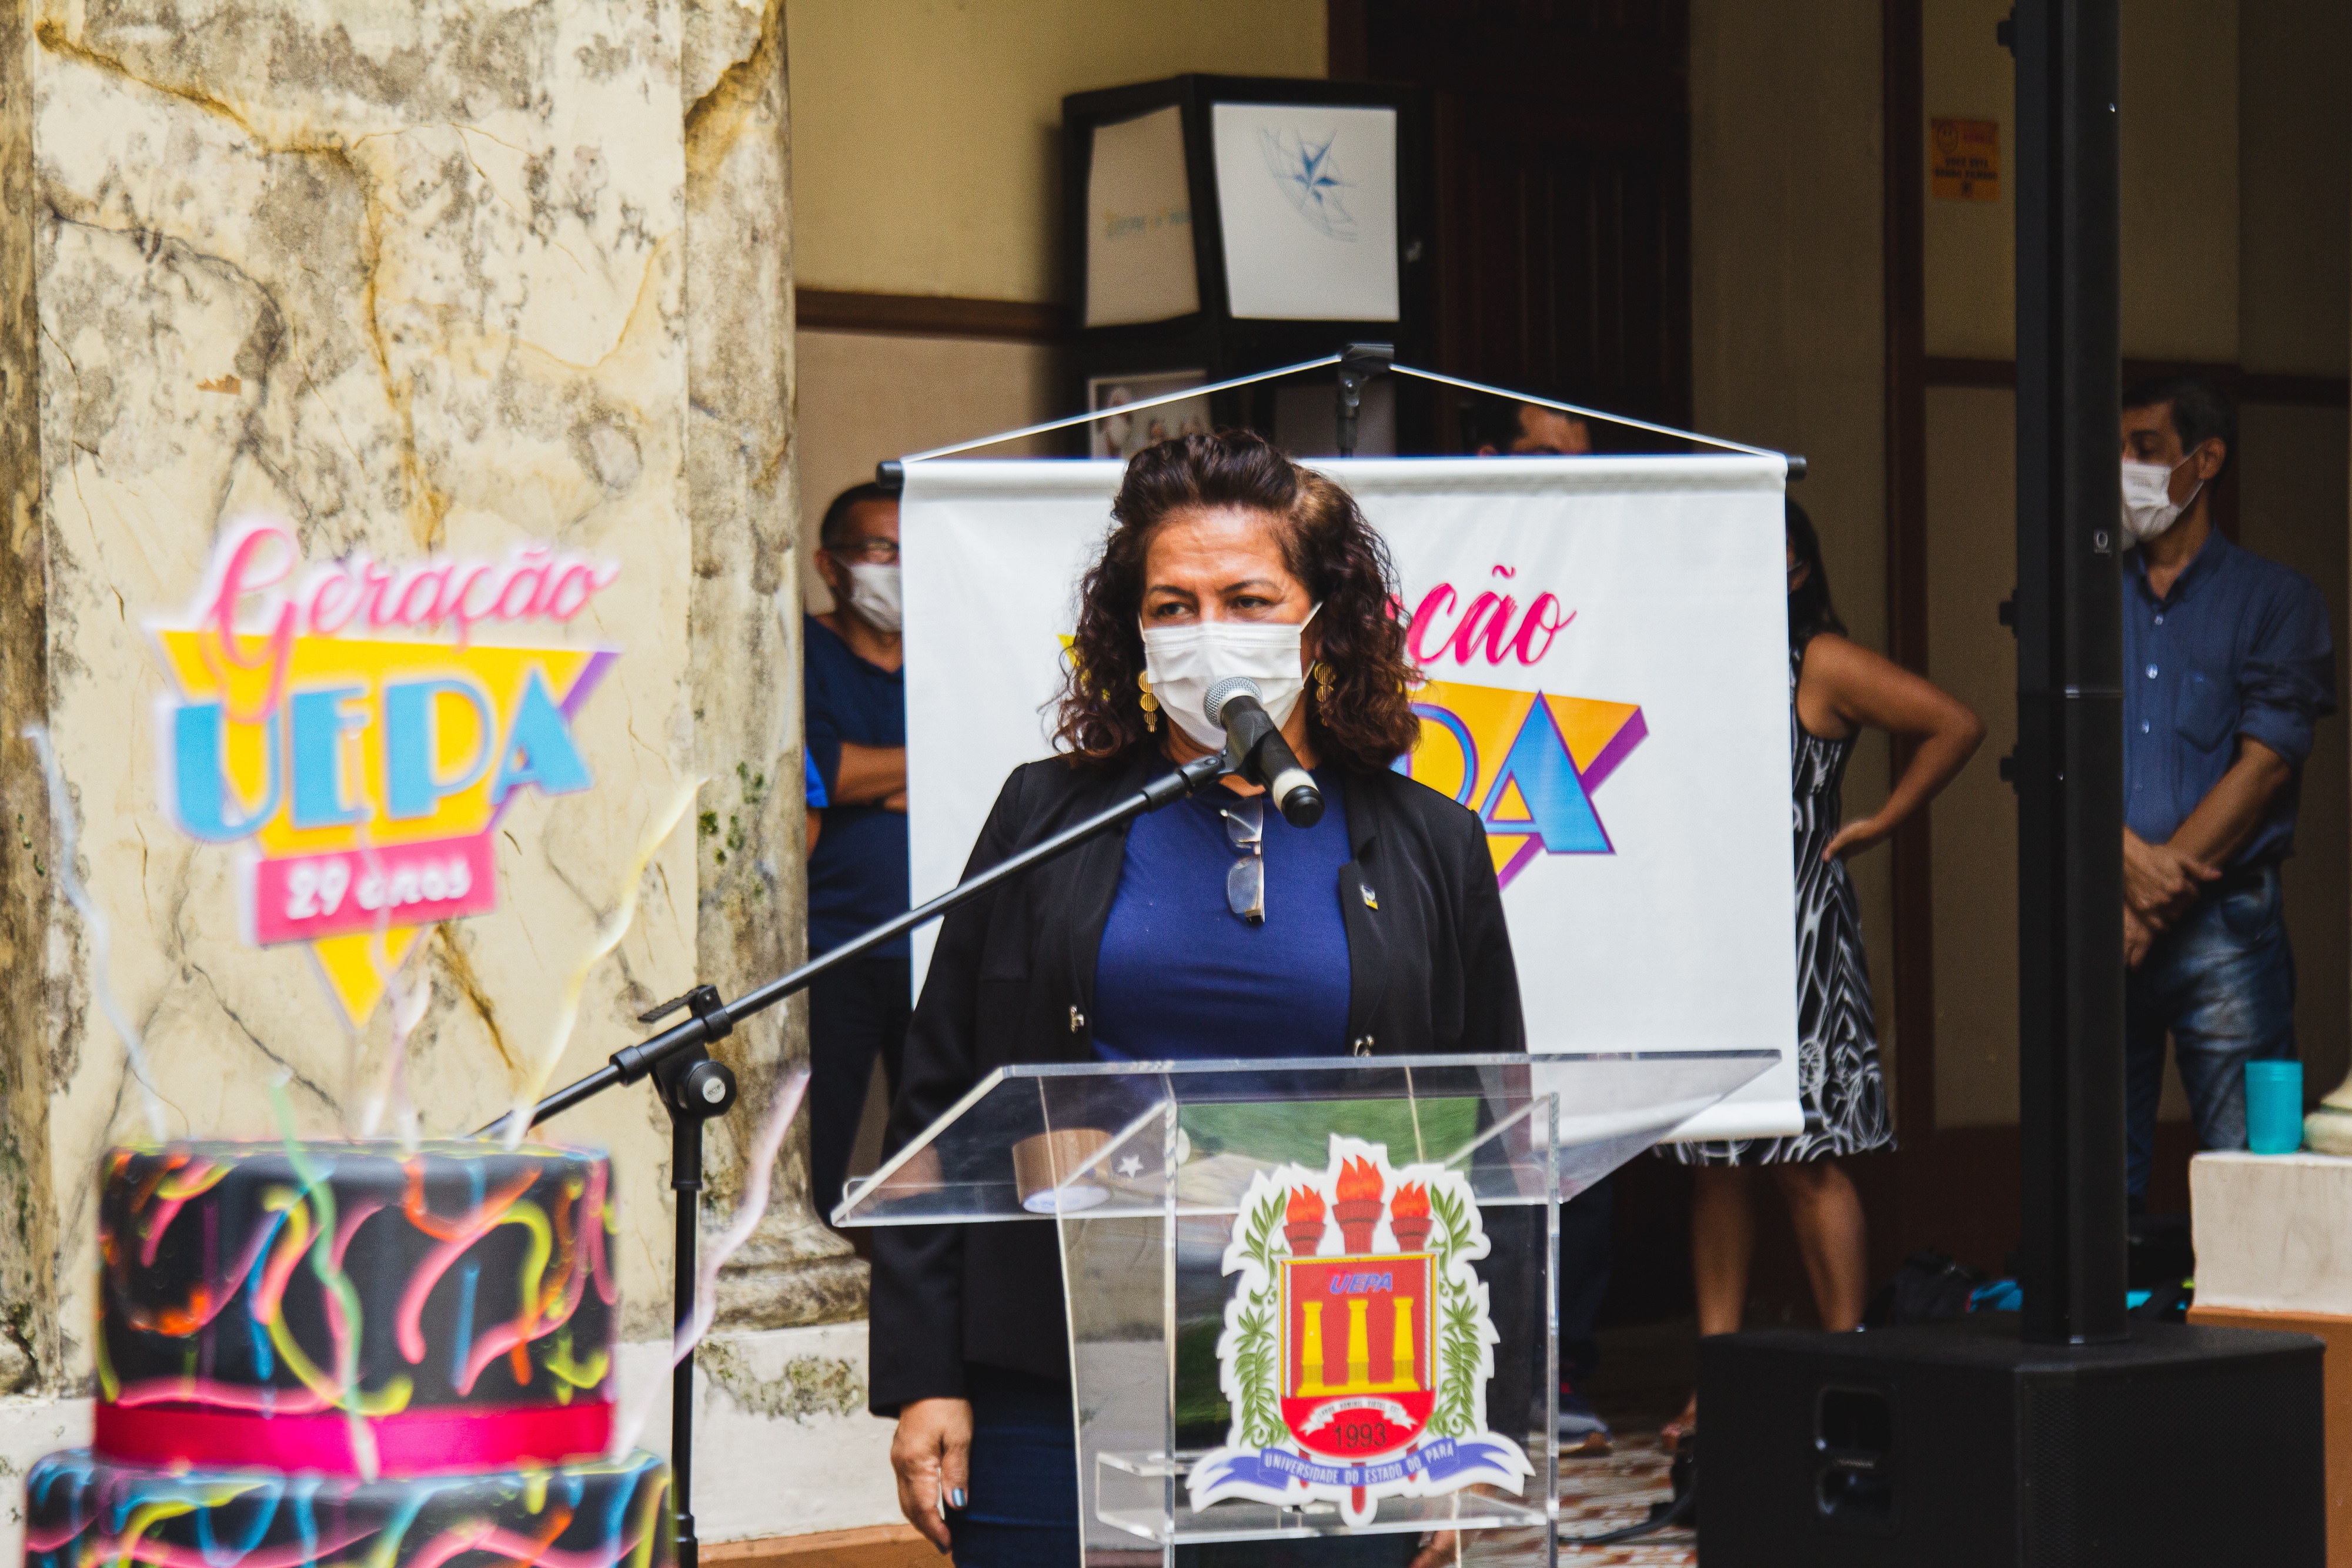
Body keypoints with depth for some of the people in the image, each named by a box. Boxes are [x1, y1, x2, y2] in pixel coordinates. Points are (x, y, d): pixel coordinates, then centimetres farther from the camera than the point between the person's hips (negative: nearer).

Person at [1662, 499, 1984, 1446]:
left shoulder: (1822, 667, -2)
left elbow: (1957, 726, -5)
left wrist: (1878, 825, -4)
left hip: (1796, 938, -6)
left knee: (1803, 1155, -8)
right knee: (1714, 1161, 5)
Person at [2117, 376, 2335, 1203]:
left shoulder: (2275, 599, 7)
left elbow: (2266, 763, -3)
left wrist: (2154, 902, -10)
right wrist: (2130, 858, -13)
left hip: (2223, 925, -3)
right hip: (2098, 925, 3)